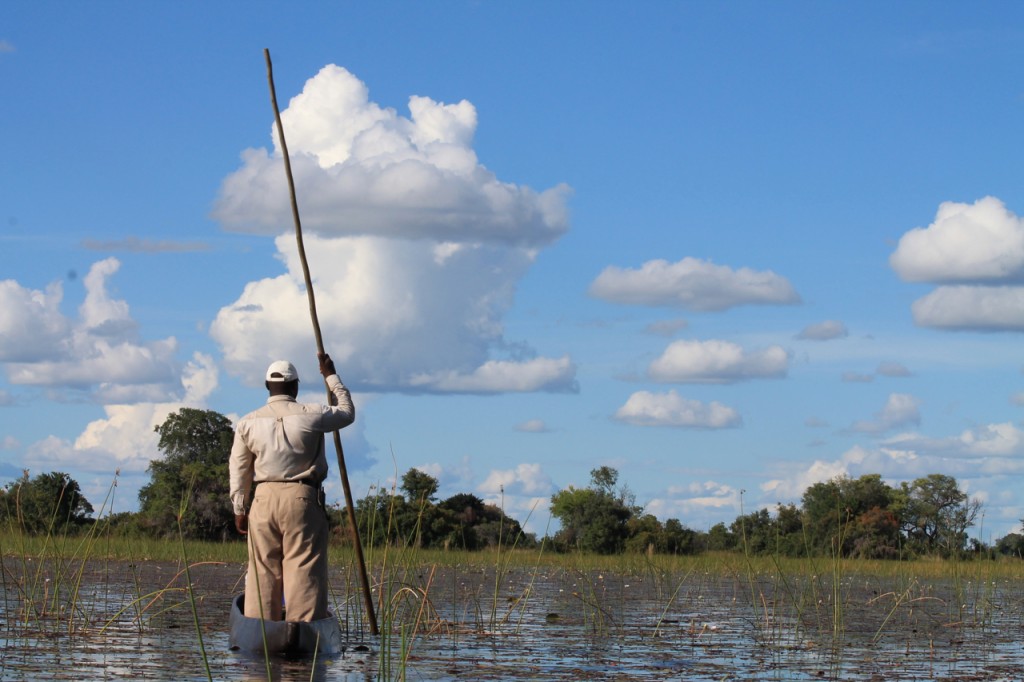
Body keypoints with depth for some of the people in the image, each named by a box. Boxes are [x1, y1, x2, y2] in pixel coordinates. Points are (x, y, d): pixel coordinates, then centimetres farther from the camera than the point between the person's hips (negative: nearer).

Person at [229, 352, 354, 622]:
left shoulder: (248, 423, 5)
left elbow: (238, 470, 8)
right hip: (303, 499, -3)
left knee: (263, 569, 6)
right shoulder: (312, 415, -2)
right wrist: (331, 377, 28)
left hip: (264, 499, 3)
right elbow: (347, 412, 17)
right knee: (304, 569, -3)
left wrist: (239, 509, 16)